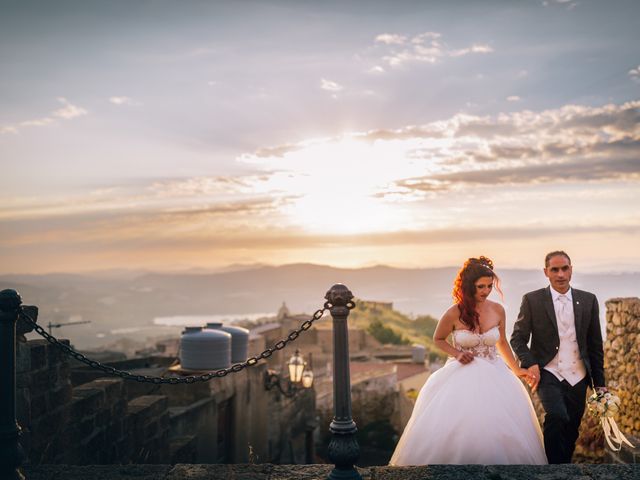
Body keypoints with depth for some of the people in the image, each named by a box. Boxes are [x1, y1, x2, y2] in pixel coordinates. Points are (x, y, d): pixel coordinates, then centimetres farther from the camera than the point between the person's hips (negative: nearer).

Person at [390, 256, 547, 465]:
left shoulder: (497, 310, -2)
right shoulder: (454, 314, -11)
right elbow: (438, 340, 7)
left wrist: (516, 370, 17)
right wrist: (456, 354, -9)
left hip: (493, 376, 3)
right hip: (461, 377, -3)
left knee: (499, 430, -1)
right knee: (455, 432, -5)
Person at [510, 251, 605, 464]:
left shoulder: (588, 300, 6)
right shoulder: (532, 300, -1)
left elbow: (595, 344, 10)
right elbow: (518, 338, 1)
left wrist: (599, 382, 9)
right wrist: (531, 364, -15)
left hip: (578, 377, 3)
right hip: (548, 374, -3)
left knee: (571, 432, 7)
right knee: (557, 417, -25)